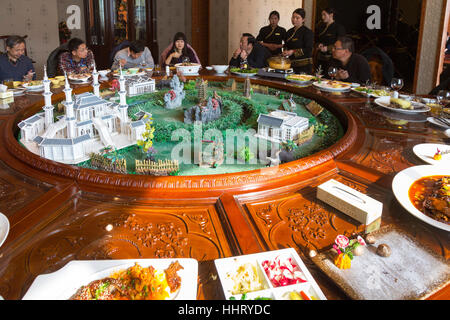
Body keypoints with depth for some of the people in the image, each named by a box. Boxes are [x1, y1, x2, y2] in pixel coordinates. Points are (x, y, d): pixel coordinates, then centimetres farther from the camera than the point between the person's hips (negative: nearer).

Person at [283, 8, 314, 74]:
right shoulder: (289, 32, 15)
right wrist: (285, 51, 3)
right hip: (291, 64, 6)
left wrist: (293, 52, -20)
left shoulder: (308, 32, -6)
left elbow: (308, 49, -13)